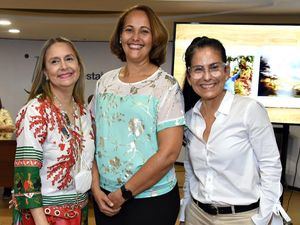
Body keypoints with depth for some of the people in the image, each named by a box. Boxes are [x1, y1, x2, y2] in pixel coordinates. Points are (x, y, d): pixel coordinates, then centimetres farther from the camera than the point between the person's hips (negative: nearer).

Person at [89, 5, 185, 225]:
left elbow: (168, 153, -17)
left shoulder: (167, 86, -12)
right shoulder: (105, 81, 2)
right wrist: (96, 188, -3)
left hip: (151, 200, -4)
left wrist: (124, 193, -12)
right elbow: (93, 138, 6)